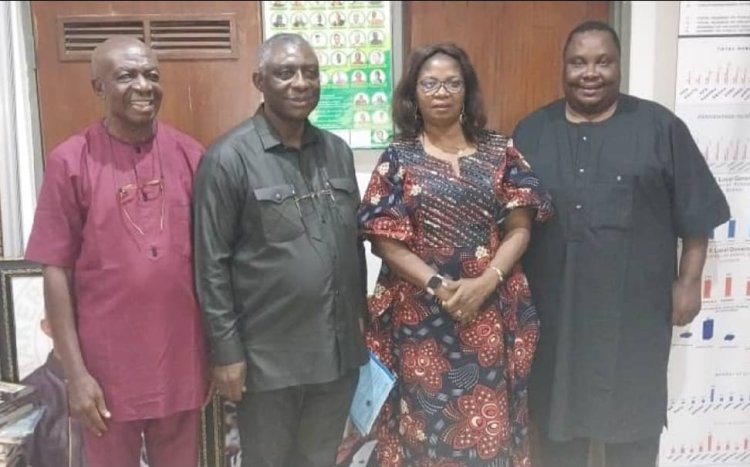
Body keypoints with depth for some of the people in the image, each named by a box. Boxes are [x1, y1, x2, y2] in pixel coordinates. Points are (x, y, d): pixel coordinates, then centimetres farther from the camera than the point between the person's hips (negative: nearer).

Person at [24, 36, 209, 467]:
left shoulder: (190, 154, 0)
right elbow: (57, 271, -6)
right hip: (108, 367, -2)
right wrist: (75, 373, -8)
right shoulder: (70, 161, -7)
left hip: (181, 363, 3)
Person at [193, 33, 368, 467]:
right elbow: (212, 265, -11)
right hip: (267, 355, -5)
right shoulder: (229, 158, -11)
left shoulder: (338, 151, 6)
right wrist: (227, 349, -11)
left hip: (339, 348, 5)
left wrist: (362, 313, 12)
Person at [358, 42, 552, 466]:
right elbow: (385, 241, -4)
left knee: (489, 423, 9)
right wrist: (438, 286, -15)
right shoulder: (398, 159, 0)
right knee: (425, 422, 8)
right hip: (421, 314, -1)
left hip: (492, 311, 2)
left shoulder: (500, 151, 4)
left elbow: (520, 228, 1)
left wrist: (485, 283, -13)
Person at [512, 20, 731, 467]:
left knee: (634, 413, 11)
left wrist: (688, 282, -3)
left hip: (634, 307, -1)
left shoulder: (660, 127, -1)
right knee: (559, 410, 14)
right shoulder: (531, 132, 5)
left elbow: (697, 213, 1)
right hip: (554, 306, 2)